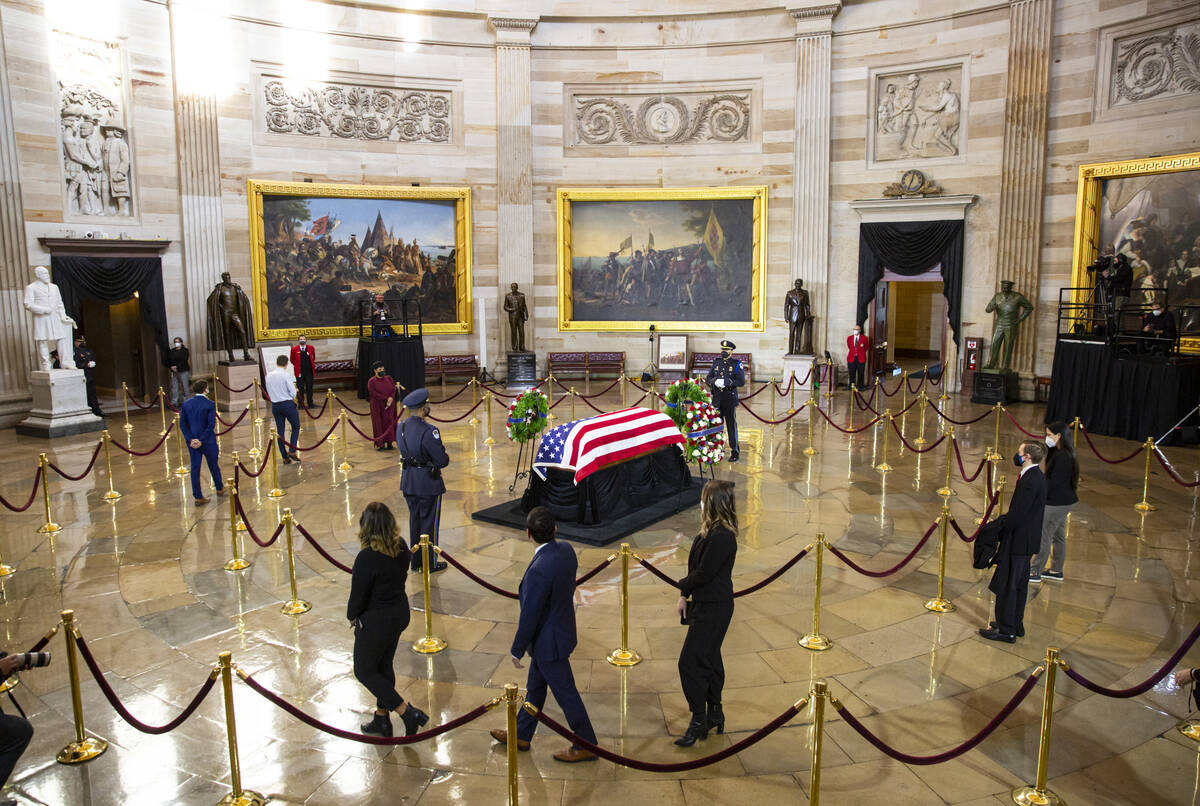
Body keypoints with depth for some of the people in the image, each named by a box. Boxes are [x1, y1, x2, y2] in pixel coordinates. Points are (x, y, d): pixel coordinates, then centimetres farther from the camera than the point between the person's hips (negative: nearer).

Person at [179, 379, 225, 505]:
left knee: (195, 468, 8)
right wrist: (202, 440, -15)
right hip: (208, 441, -3)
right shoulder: (210, 404, -13)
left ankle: (198, 497, 10)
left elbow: (182, 423, -3)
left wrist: (191, 439, -8)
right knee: (213, 465, 16)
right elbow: (211, 425, -19)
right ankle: (220, 488, 36)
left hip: (192, 441, 3)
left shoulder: (186, 404, 0)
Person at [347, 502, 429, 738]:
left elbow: (357, 597, -20)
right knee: (384, 666, 24)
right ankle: (382, 720, 39)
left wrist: (352, 616, 1)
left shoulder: (367, 558, -30)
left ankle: (408, 712, 9)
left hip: (376, 621, -7)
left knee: (364, 671, 15)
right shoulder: (400, 546, -8)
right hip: (400, 612, 7)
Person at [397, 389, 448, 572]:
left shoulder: (401, 426, -1)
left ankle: (416, 561, 31)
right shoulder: (428, 432, -25)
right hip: (428, 483, -7)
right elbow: (442, 461, -23)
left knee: (414, 521, 19)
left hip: (408, 482, 7)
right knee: (429, 523, 8)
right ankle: (430, 563, 20)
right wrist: (444, 456, -2)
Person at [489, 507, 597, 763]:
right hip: (562, 625, 9)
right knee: (535, 686, 24)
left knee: (566, 694, 10)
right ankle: (521, 735, 42)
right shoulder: (566, 550, -9)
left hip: (549, 641, -9)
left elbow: (529, 616, -24)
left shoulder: (538, 570, -34)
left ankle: (585, 746, 28)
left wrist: (516, 650, -10)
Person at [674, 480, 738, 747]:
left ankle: (699, 721, 8)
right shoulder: (710, 532, 6)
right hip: (706, 605, 10)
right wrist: (685, 595, 5)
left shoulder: (721, 537, -25)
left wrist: (684, 586, -4)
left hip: (713, 610, -10)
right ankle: (714, 715, 32)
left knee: (690, 662, -4)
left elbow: (703, 573, -23)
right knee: (709, 660, 19)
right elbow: (697, 566, 11)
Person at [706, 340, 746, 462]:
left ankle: (734, 452, 8)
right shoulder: (716, 362, 10)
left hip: (730, 400, -4)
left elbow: (741, 382, -10)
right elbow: (708, 378, 9)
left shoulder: (737, 364, -3)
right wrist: (715, 382, -13)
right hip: (717, 399, 4)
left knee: (731, 425, 0)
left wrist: (726, 382, -20)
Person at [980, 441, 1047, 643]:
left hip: (1019, 540, -10)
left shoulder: (1030, 480, -23)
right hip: (1026, 539, 10)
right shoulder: (1036, 476, 9)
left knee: (1006, 585, -1)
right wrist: (1003, 522, 10)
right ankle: (1016, 624, 31)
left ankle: (1006, 630, 7)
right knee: (1019, 584, 19)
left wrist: (998, 530, -14)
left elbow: (1017, 513, -25)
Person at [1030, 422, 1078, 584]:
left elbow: (1054, 482, -23)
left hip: (1057, 502, -10)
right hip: (1062, 501, 10)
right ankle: (1056, 570, 28)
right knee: (1058, 536, 17)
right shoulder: (1060, 452, 8)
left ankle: (1035, 572, 6)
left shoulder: (1062, 457, -23)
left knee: (1044, 537, -2)